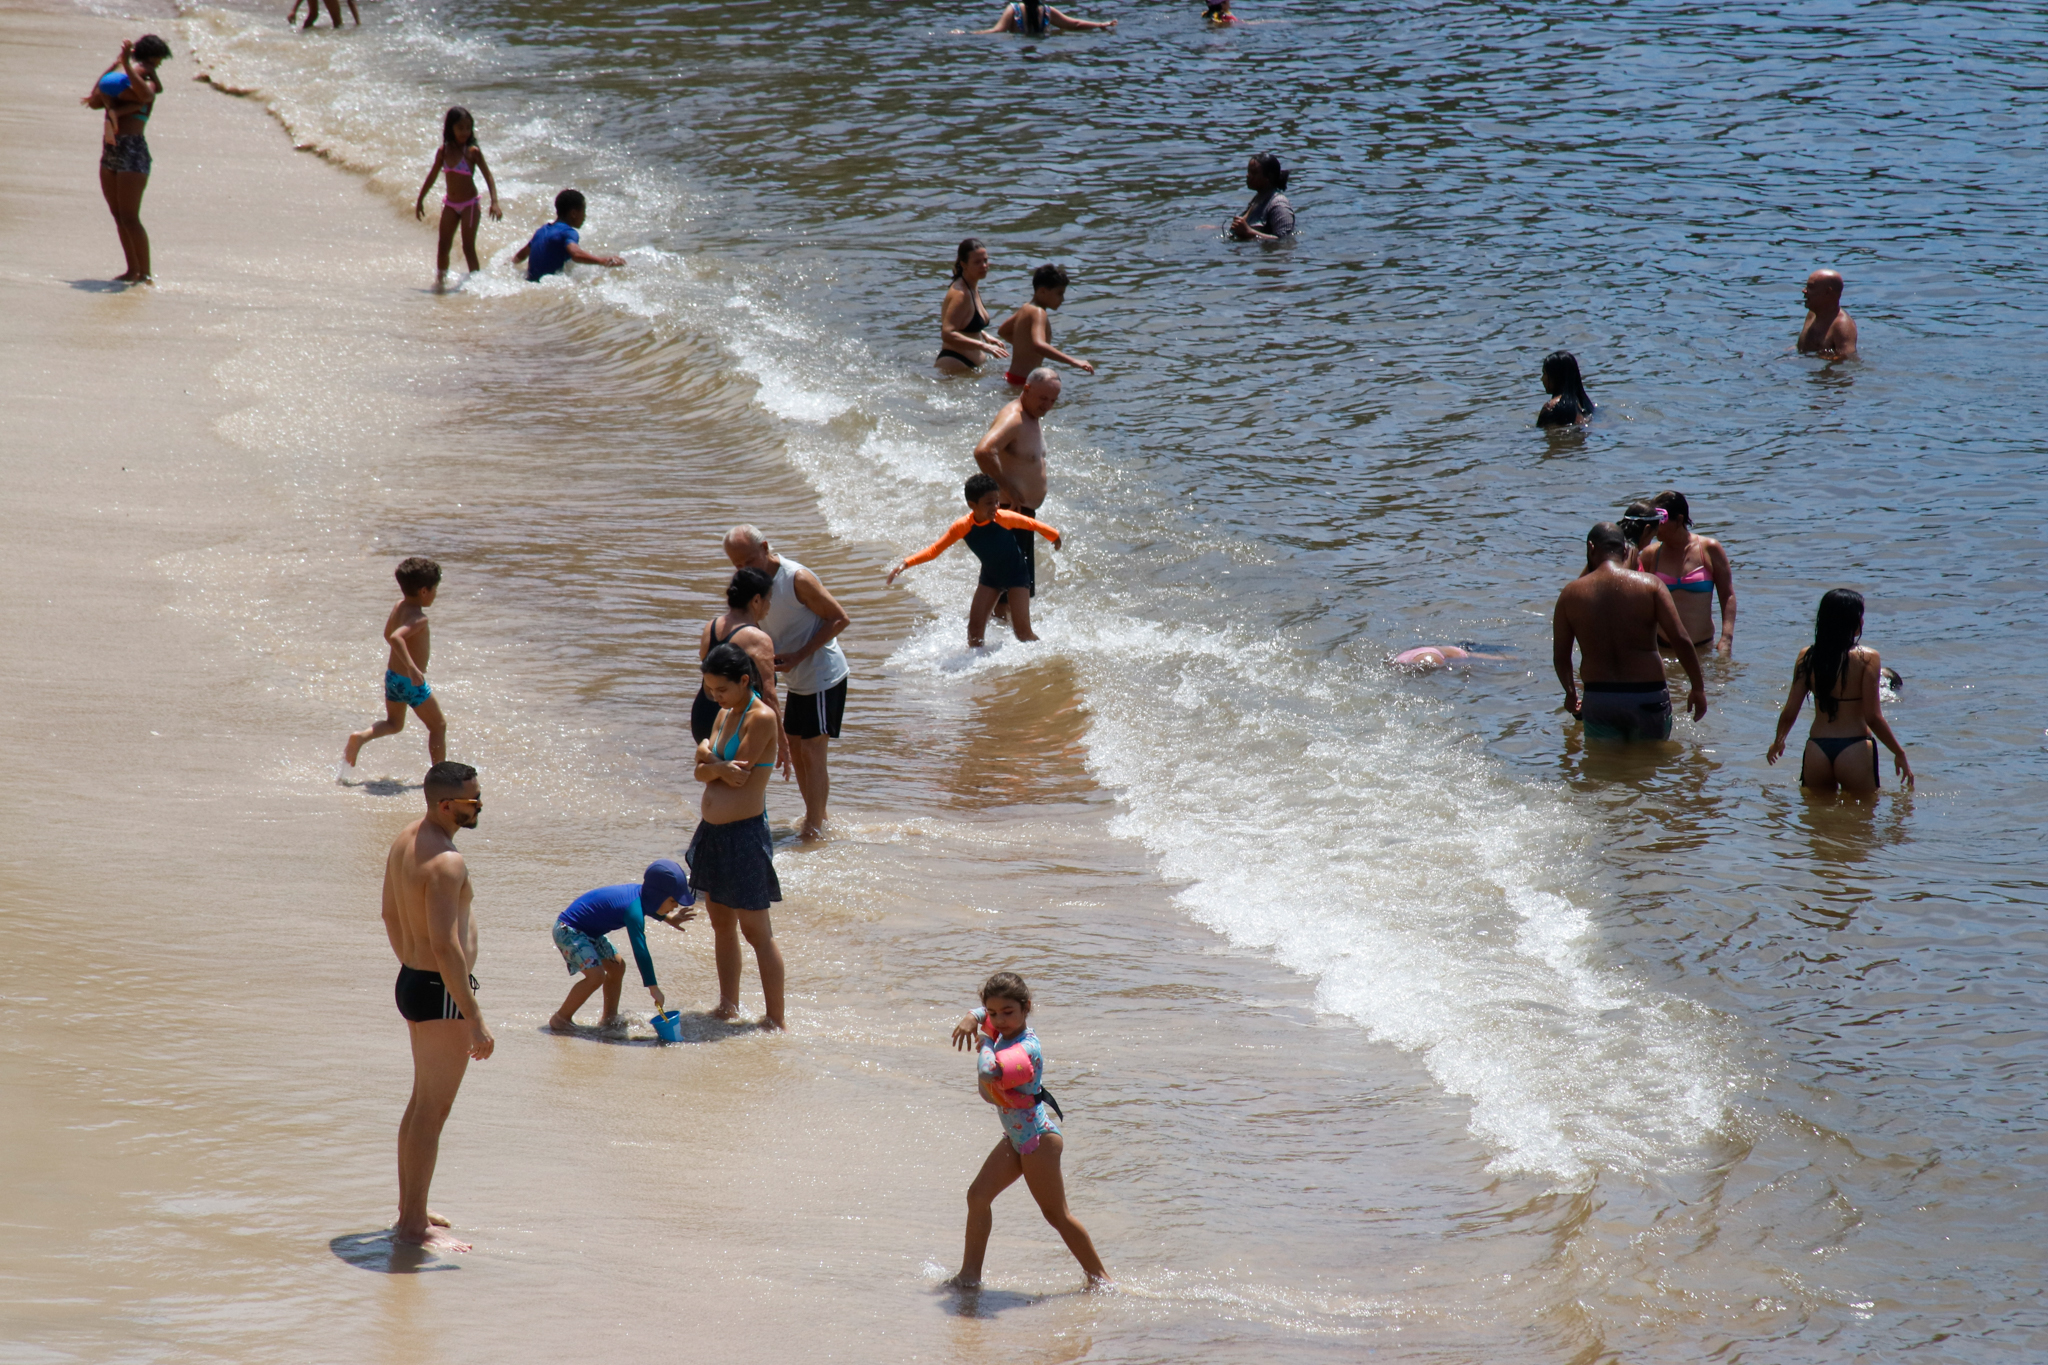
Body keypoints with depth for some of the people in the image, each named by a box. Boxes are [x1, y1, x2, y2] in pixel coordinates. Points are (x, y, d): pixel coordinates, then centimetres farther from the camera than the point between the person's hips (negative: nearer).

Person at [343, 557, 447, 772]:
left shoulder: (399, 606, 1)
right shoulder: (419, 618, -24)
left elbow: (388, 635, 17)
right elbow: (395, 637, -40)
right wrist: (412, 668, -45)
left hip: (392, 675, 8)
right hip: (411, 682, -8)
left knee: (393, 724, 24)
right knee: (438, 726, 9)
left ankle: (360, 737, -1)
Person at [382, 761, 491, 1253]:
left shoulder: (404, 841, 6)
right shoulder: (445, 862, -24)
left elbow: (391, 916, 18)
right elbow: (447, 946, -27)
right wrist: (475, 1021, -24)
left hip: (412, 980, 10)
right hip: (442, 993, -10)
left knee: (422, 1102, 21)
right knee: (433, 1111, -3)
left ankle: (410, 1211, 32)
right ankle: (414, 1227, 3)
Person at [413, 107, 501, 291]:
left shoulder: (473, 152, -13)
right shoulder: (444, 151, 0)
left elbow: (488, 177, -13)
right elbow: (432, 176, 12)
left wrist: (494, 203, -25)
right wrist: (420, 200, 16)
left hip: (469, 204, -4)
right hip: (450, 204, 4)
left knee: (468, 247, -4)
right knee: (443, 246, 4)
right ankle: (440, 281, 14)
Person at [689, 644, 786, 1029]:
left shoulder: (761, 718, -13)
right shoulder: (724, 715, 13)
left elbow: (737, 771, -19)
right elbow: (701, 772, 6)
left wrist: (708, 756, -4)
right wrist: (718, 766, -14)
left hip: (745, 834, -9)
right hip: (712, 831, 9)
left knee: (756, 931, -4)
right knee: (721, 924, 17)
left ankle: (775, 1020, 1)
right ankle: (728, 1007, 29)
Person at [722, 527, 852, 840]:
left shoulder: (797, 579, -21)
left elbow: (840, 619, -18)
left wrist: (798, 656, -22)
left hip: (823, 676, -9)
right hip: (797, 681, 9)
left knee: (813, 751, -7)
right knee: (796, 750, 13)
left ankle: (814, 829, -2)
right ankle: (815, 817, 26)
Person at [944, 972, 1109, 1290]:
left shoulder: (1024, 1049, -26)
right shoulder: (1006, 1031, 2)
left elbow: (989, 1074, -43)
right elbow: (983, 1014, 22)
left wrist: (985, 1045, -23)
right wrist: (971, 1018, -3)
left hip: (1038, 1136, -10)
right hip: (1017, 1137, 10)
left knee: (1056, 1214, 1)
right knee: (978, 1195, 7)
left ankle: (1099, 1277, 13)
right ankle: (970, 1275, 13)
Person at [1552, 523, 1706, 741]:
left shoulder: (1571, 593, 1)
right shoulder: (1649, 585, -4)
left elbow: (1560, 654, 6)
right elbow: (1681, 640, -9)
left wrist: (1570, 692, 25)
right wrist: (1698, 688, 3)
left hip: (1597, 698, 1)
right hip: (1647, 698, -1)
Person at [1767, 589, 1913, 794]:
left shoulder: (1807, 657, 2)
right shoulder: (1866, 658, -10)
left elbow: (1789, 713, 4)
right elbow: (1873, 717, -11)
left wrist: (1778, 742, 24)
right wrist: (1899, 754, 1)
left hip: (1816, 750, 4)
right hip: (1855, 752, -4)